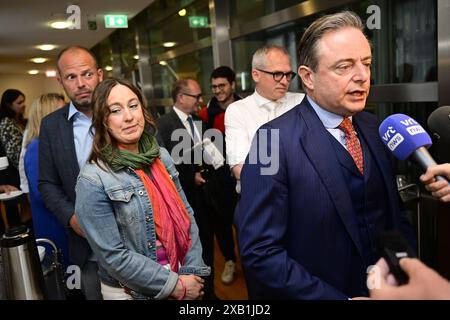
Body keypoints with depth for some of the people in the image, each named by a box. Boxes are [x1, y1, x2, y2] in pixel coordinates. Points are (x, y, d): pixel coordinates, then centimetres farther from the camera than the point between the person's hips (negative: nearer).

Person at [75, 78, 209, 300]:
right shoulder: (93, 180, -18)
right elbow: (113, 256, -19)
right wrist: (176, 285, -16)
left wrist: (192, 273, -7)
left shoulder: (161, 156, -2)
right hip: (132, 290, -5)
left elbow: (186, 215, 1)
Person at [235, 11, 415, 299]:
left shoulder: (372, 127, -2)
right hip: (320, 292, -5)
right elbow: (260, 252, -24)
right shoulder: (274, 141, -23)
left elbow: (394, 213, 4)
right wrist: (340, 297, -24)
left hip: (384, 287, 6)